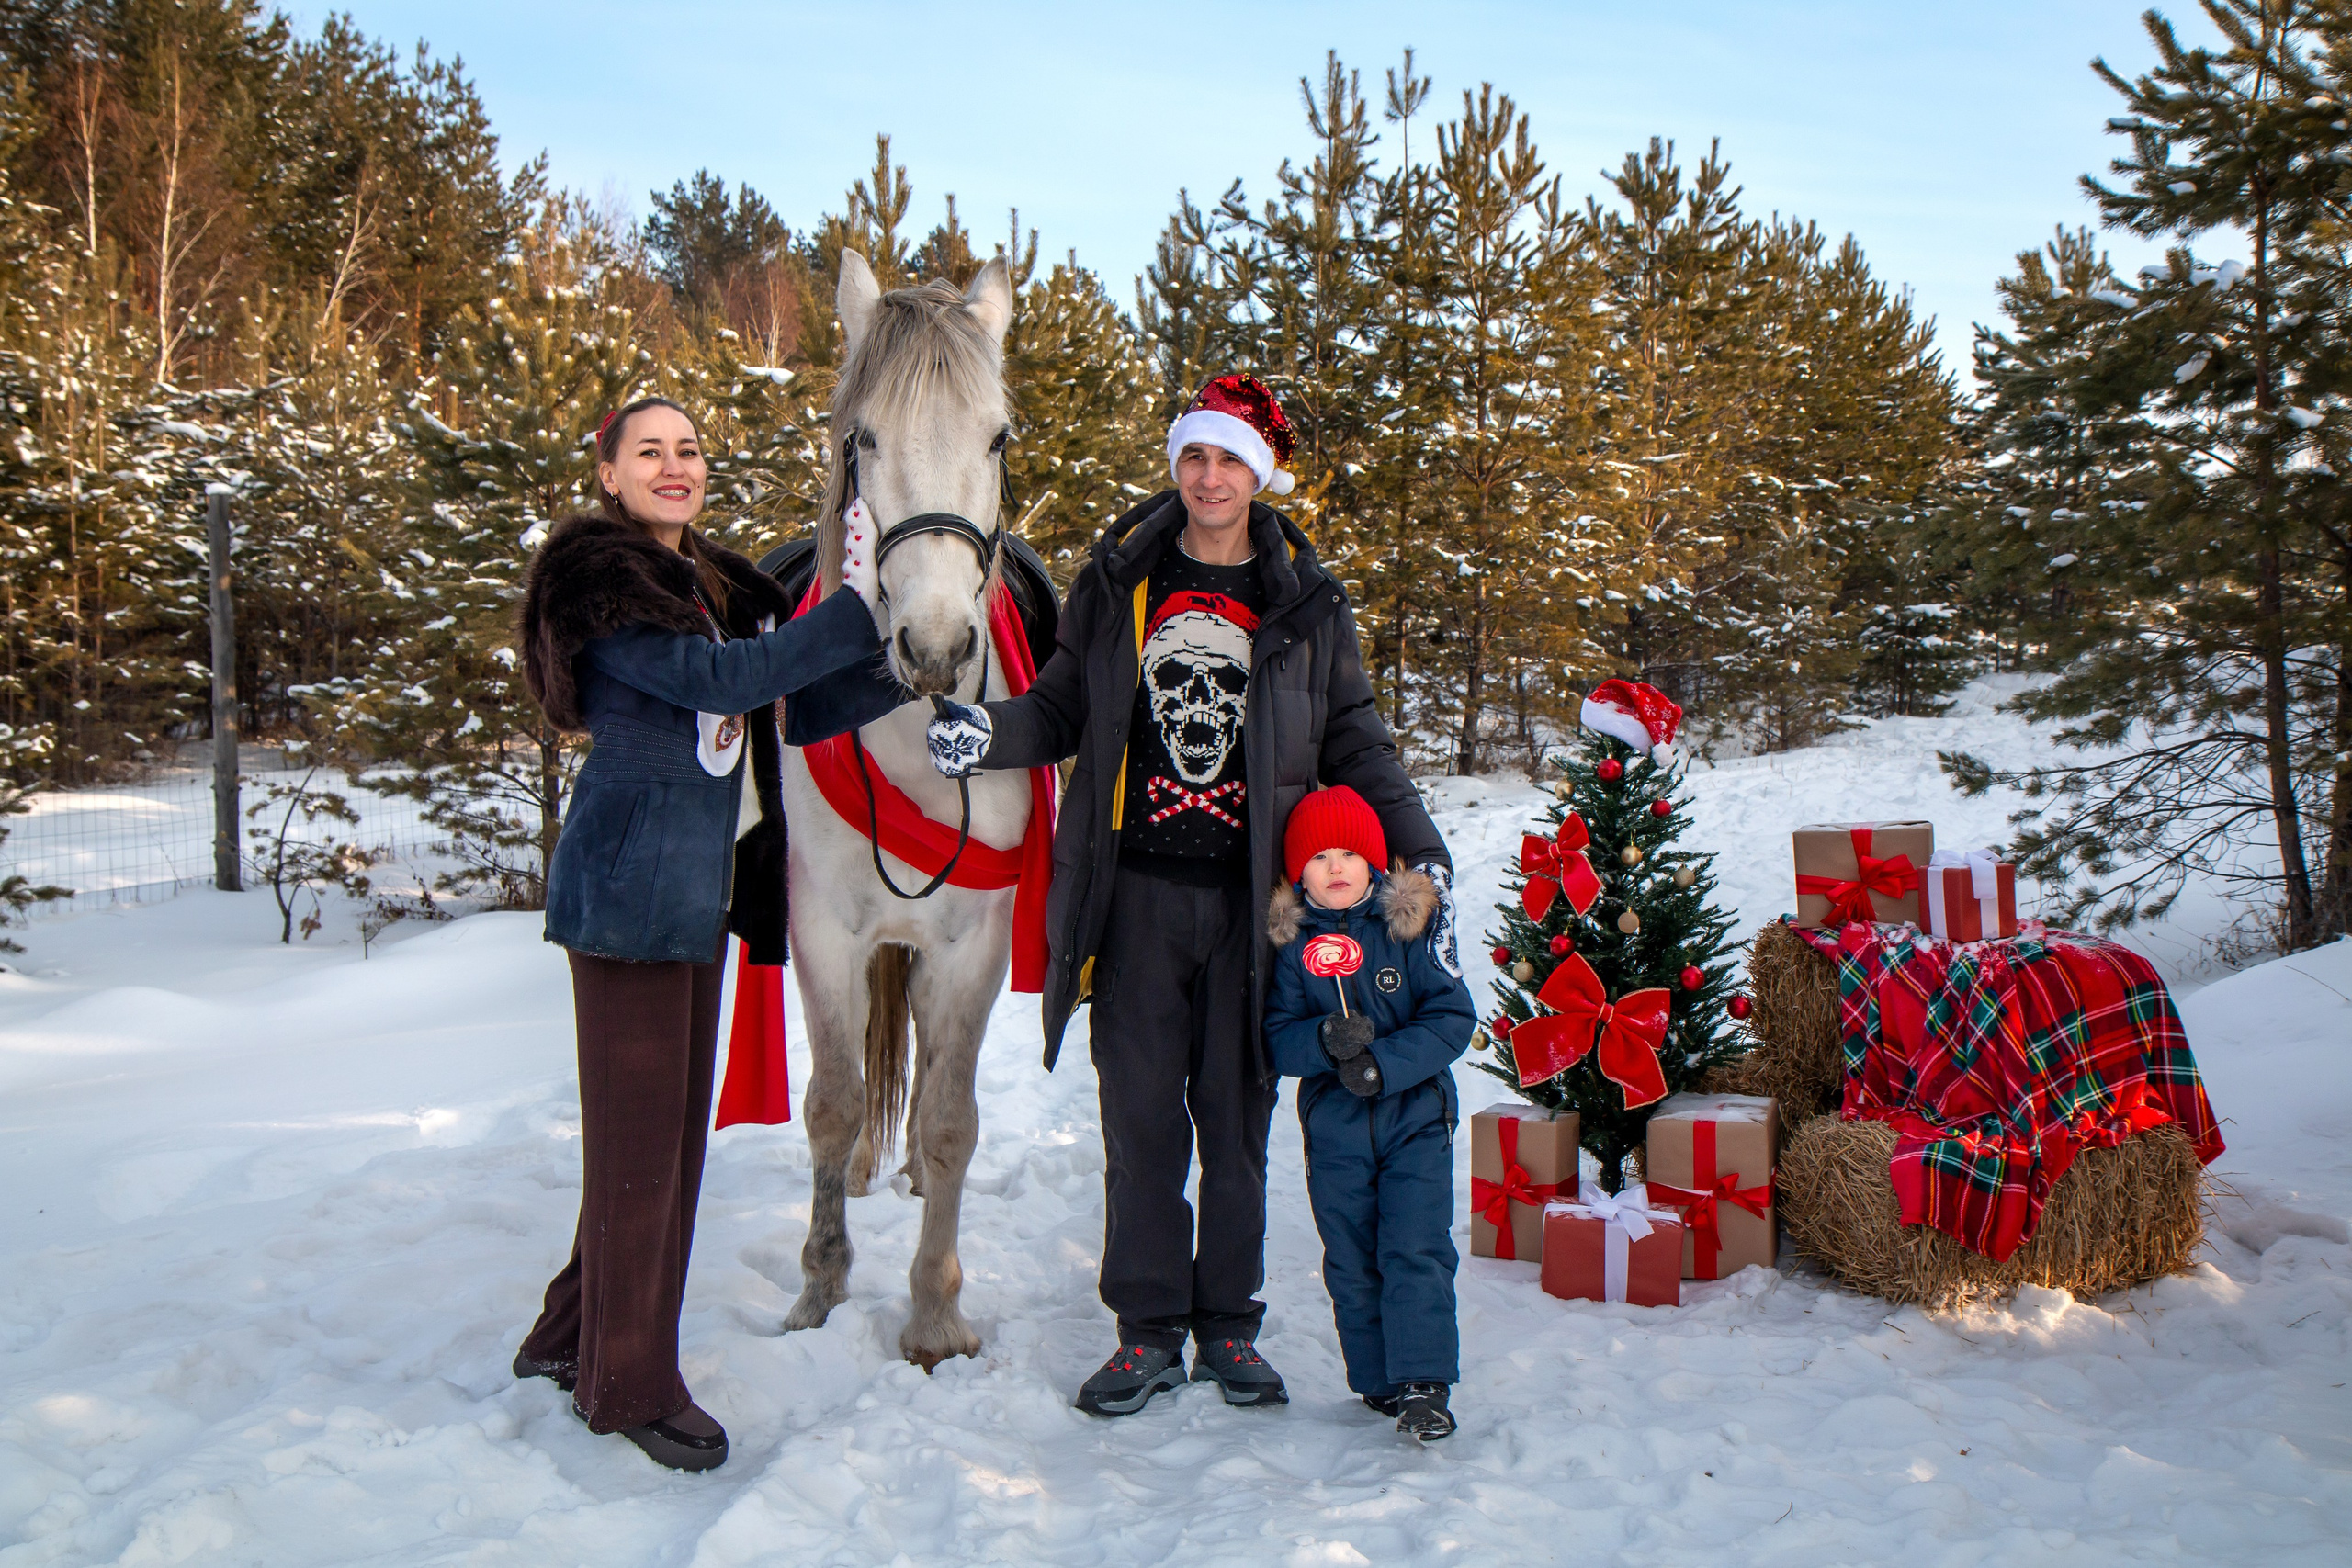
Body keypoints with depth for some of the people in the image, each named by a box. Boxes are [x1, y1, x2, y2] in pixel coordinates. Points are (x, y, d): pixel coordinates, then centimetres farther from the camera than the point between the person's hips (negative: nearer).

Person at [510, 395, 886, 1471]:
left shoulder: (719, 586, 16)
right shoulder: (600, 582, -10)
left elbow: (794, 711, 16)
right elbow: (717, 679, -23)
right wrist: (856, 610, -22)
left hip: (697, 893, 9)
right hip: (628, 886, -8)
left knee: (671, 1129, 14)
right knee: (637, 1132, -1)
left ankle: (576, 1334, 30)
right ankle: (629, 1386, 12)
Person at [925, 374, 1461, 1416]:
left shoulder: (1305, 603, 7)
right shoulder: (1119, 580, 8)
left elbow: (1355, 745, 10)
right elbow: (1061, 709, 11)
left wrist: (1422, 855, 2)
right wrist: (988, 732, -10)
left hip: (1254, 897, 0)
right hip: (1138, 891, 0)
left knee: (1237, 1115, 8)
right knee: (1140, 1115, 5)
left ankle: (1229, 1328, 23)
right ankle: (1148, 1330, 18)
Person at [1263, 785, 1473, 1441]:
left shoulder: (1410, 928, -3)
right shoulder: (1291, 947, 2)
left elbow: (1454, 1017, -7)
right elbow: (1277, 1040, -2)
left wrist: (1384, 1062, -18)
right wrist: (1325, 1041, -23)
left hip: (1416, 1121, -2)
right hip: (1333, 1129, 2)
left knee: (1416, 1251, -9)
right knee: (1352, 1263, 9)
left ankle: (1422, 1386, -4)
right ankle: (1377, 1380, 23)